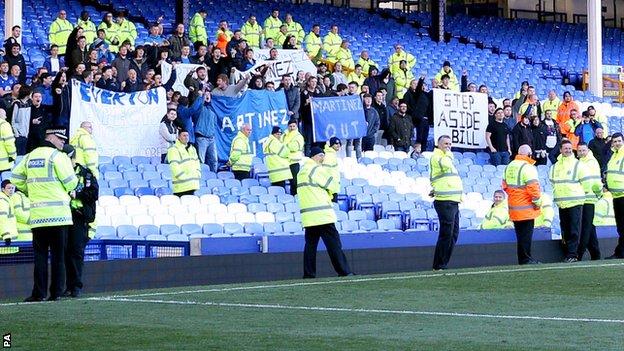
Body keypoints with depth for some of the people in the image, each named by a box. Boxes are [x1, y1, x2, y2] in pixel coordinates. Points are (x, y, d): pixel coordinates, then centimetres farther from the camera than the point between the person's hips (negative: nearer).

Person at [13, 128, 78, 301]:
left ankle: (39, 293, 1)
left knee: (40, 254, 6)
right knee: (58, 254, 2)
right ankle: (56, 292, 1)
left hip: (37, 214, 5)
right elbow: (70, 183, -8)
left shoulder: (30, 156, 12)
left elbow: (16, 179, 14)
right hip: (58, 214, -4)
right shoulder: (58, 156, -7)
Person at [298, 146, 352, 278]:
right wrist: (337, 180, 14)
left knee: (310, 244, 8)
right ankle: (343, 271, -10)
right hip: (322, 213, -8)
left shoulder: (301, 171, 19)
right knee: (333, 243, -7)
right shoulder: (317, 169, -8)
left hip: (307, 216, 8)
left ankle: (308, 273, 4)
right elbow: (331, 183, -6)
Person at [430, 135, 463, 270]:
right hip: (445, 202, -10)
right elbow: (446, 165, -28)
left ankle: (443, 263, 16)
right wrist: (448, 153, -10)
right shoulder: (436, 157, -7)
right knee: (446, 234, -11)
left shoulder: (445, 158, 23)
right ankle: (439, 265, -7)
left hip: (453, 202, 10)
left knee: (454, 233, 11)